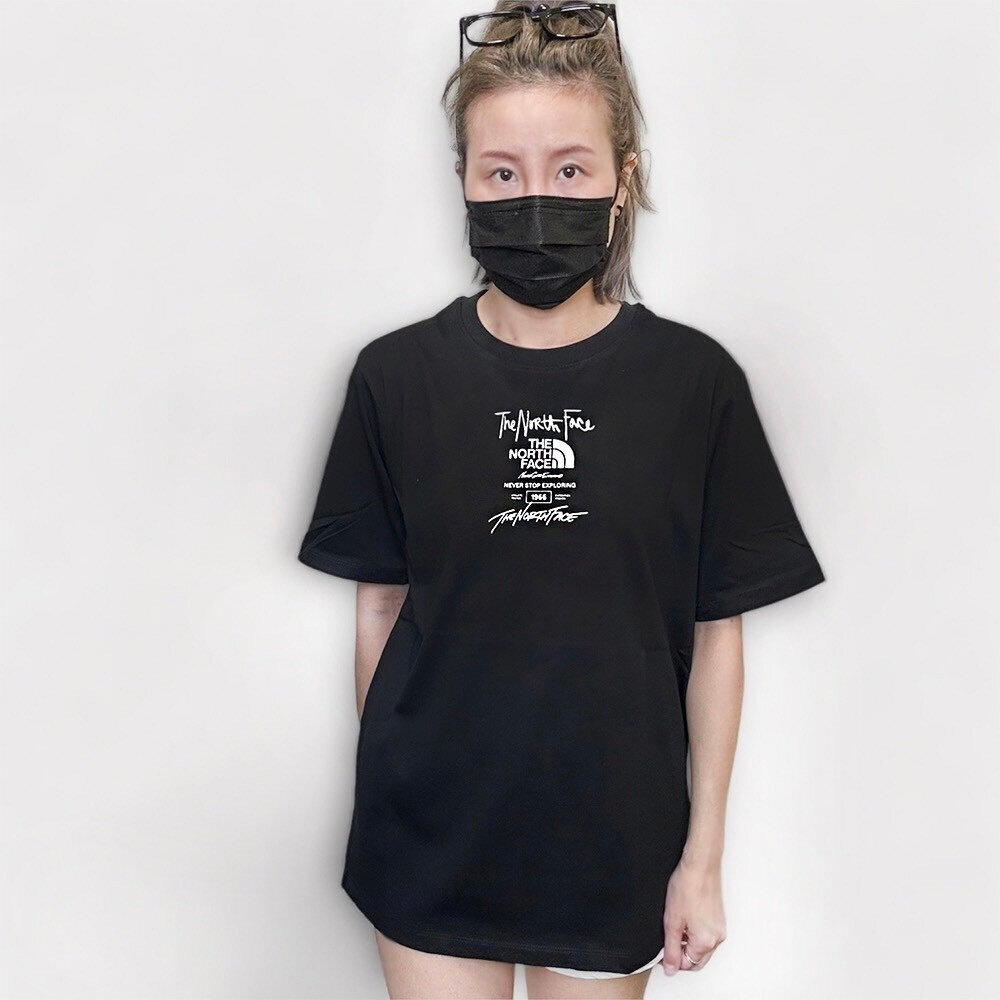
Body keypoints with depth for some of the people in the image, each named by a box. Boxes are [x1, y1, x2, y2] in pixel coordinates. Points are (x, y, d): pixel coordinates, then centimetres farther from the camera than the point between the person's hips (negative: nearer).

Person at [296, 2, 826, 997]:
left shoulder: (695, 381, -9)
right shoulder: (398, 376, -7)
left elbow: (718, 631, -4)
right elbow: (379, 602, 1)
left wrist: (704, 853, -1)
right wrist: (386, 781, 6)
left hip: (615, 840, 0)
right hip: (429, 838, 1)